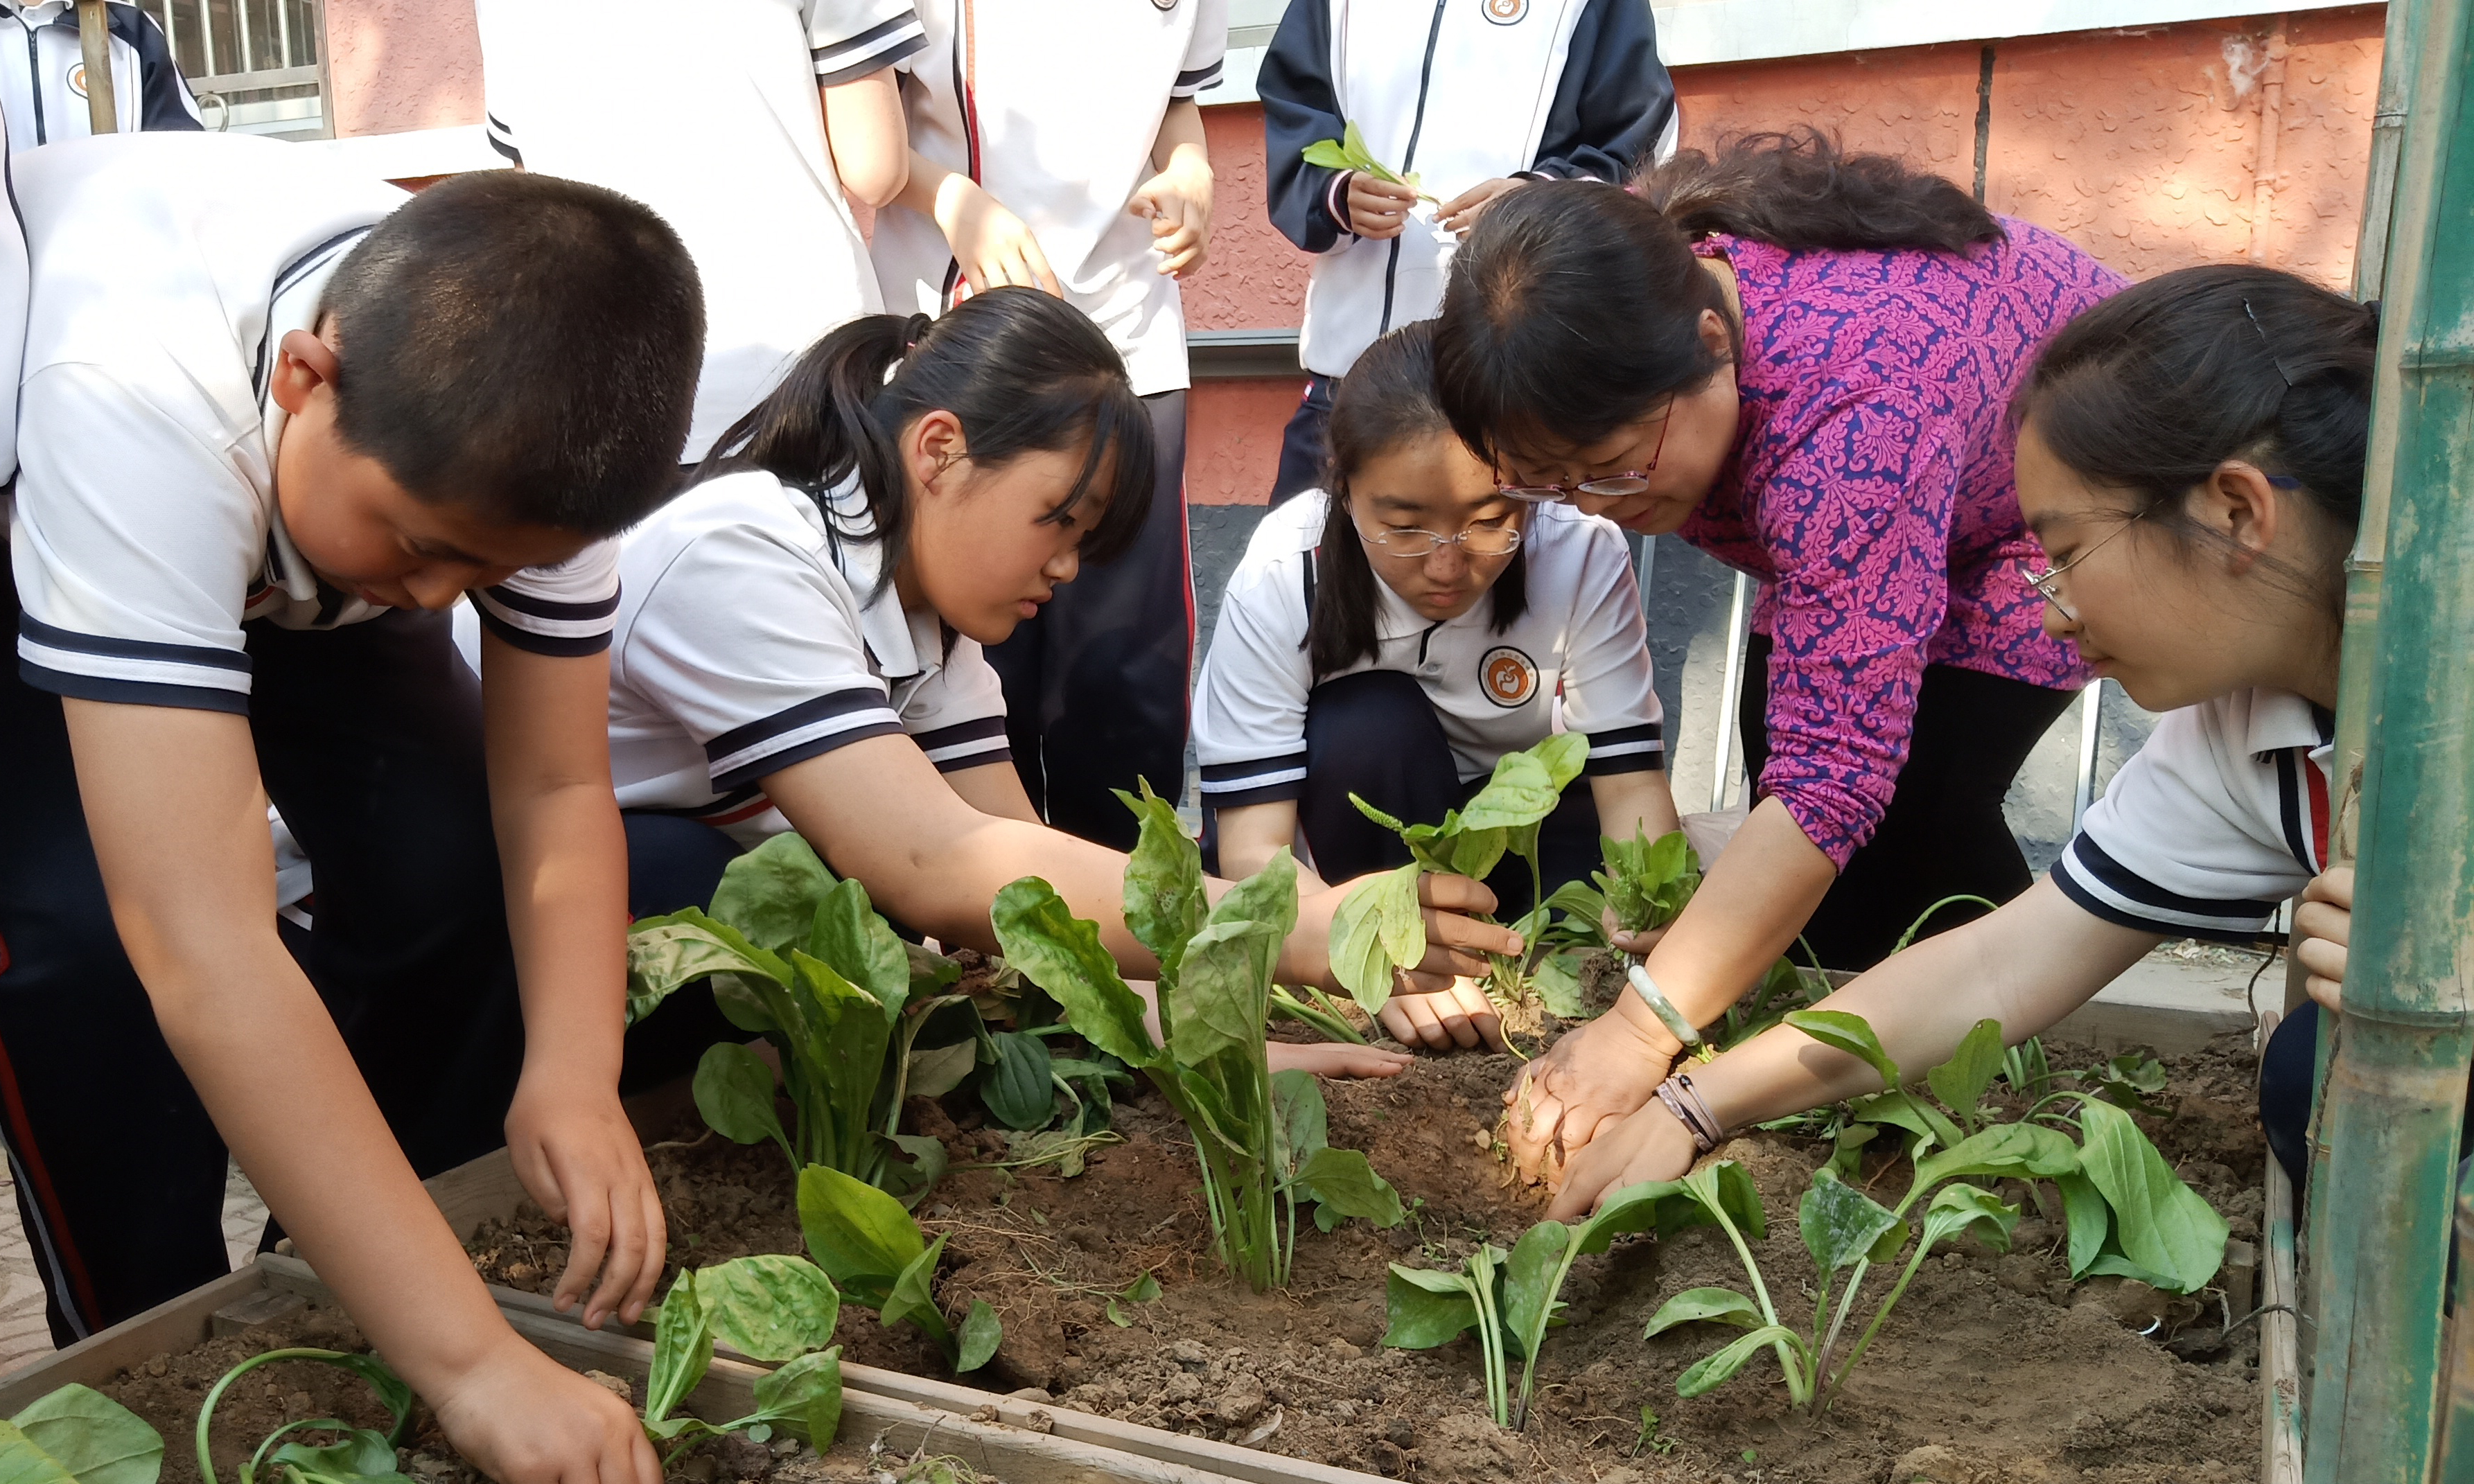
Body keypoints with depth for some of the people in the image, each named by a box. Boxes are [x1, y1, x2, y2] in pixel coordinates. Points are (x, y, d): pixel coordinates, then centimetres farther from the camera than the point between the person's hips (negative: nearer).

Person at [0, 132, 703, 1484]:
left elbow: (553, 790, -24)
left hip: (286, 557, 3)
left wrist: (573, 1081, -43)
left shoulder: (516, 419, -30)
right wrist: (476, 1362, -52)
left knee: (444, 856, -16)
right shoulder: (141, 396, -46)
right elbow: (203, 952, -51)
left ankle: (353, 1310, 9)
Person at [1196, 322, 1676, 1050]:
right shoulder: (1279, 578, -29)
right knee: (1370, 726, -33)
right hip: (1372, 823, 0)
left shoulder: (1583, 553, -27)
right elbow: (1253, 850, -31)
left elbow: (1630, 783, -22)